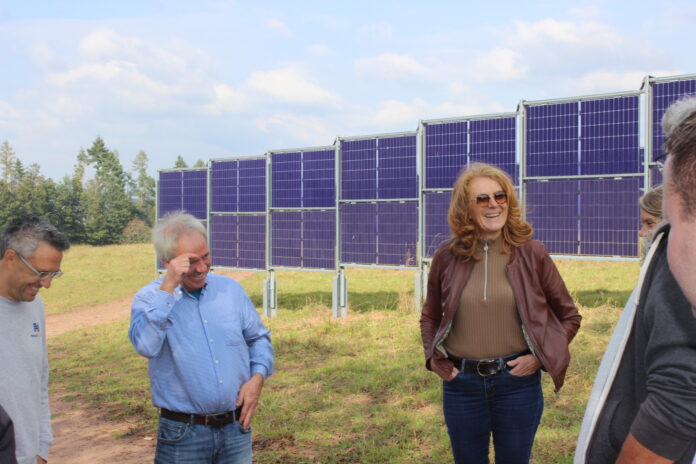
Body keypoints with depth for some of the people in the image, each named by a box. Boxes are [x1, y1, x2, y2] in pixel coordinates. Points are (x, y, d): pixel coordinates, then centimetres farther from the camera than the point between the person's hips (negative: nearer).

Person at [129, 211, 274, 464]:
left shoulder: (230, 289, 4)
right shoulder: (150, 298, -6)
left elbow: (259, 338, 12)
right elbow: (146, 346, -25)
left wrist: (257, 377, -5)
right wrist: (168, 287, -25)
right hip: (183, 434, -3)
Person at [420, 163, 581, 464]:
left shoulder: (531, 253, -4)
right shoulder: (447, 256, -2)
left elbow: (569, 316, 6)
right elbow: (430, 316, 14)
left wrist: (541, 357, -6)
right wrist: (432, 356, -1)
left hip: (517, 382, -1)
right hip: (460, 383, 1)